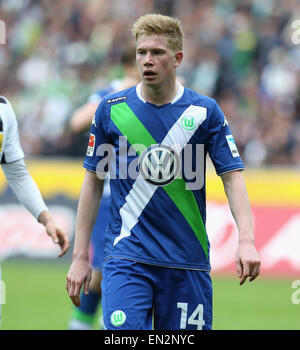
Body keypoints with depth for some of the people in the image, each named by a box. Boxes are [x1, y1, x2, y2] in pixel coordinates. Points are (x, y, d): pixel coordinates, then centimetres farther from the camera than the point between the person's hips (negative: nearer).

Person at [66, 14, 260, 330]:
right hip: (126, 255, -1)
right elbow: (93, 181, 9)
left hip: (188, 261, 1)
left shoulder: (205, 111, 2)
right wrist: (80, 256, 5)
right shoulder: (112, 109, 3)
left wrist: (246, 240, -15)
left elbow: (232, 176, 0)